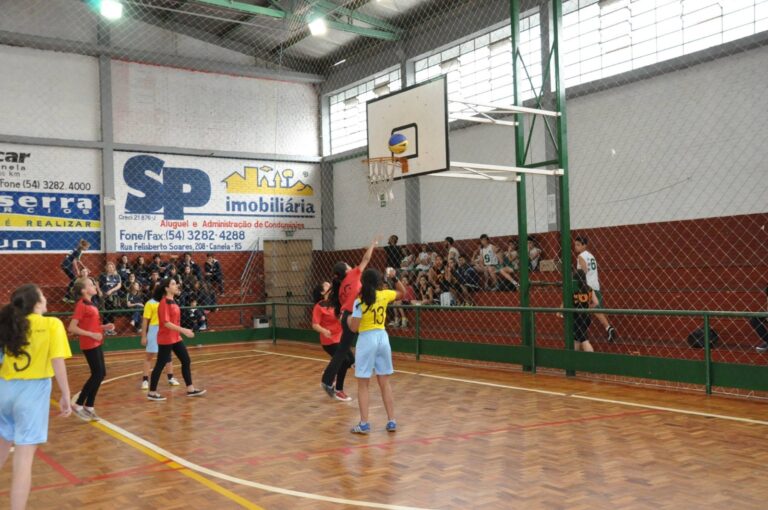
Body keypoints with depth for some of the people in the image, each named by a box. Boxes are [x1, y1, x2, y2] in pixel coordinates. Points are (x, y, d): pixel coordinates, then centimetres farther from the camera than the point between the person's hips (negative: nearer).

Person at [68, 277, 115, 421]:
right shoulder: (81, 305, -14)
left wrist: (104, 327, 6)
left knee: (100, 374, 10)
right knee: (97, 375, -6)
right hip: (89, 345, -9)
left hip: (96, 344, 9)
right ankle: (78, 404, 5)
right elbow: (72, 328, -19)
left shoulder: (91, 304, 13)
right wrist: (91, 334, -21)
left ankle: (89, 406, 18)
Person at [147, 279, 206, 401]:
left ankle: (190, 389, 16)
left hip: (176, 338, 9)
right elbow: (166, 323, -23)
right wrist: (183, 330, -26)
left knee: (186, 361, 10)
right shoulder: (164, 303, -17)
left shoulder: (173, 301, 10)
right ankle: (152, 393, 10)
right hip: (166, 339, -9)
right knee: (160, 365, 0)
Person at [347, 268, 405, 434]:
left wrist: (347, 318, 6)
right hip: (382, 338, 4)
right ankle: (391, 421, 14)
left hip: (367, 340, -4)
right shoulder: (384, 295, 0)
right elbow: (402, 293, 20)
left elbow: (354, 328, -13)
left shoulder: (360, 301, -12)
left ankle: (364, 424, 3)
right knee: (385, 383, 13)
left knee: (363, 384, 4)